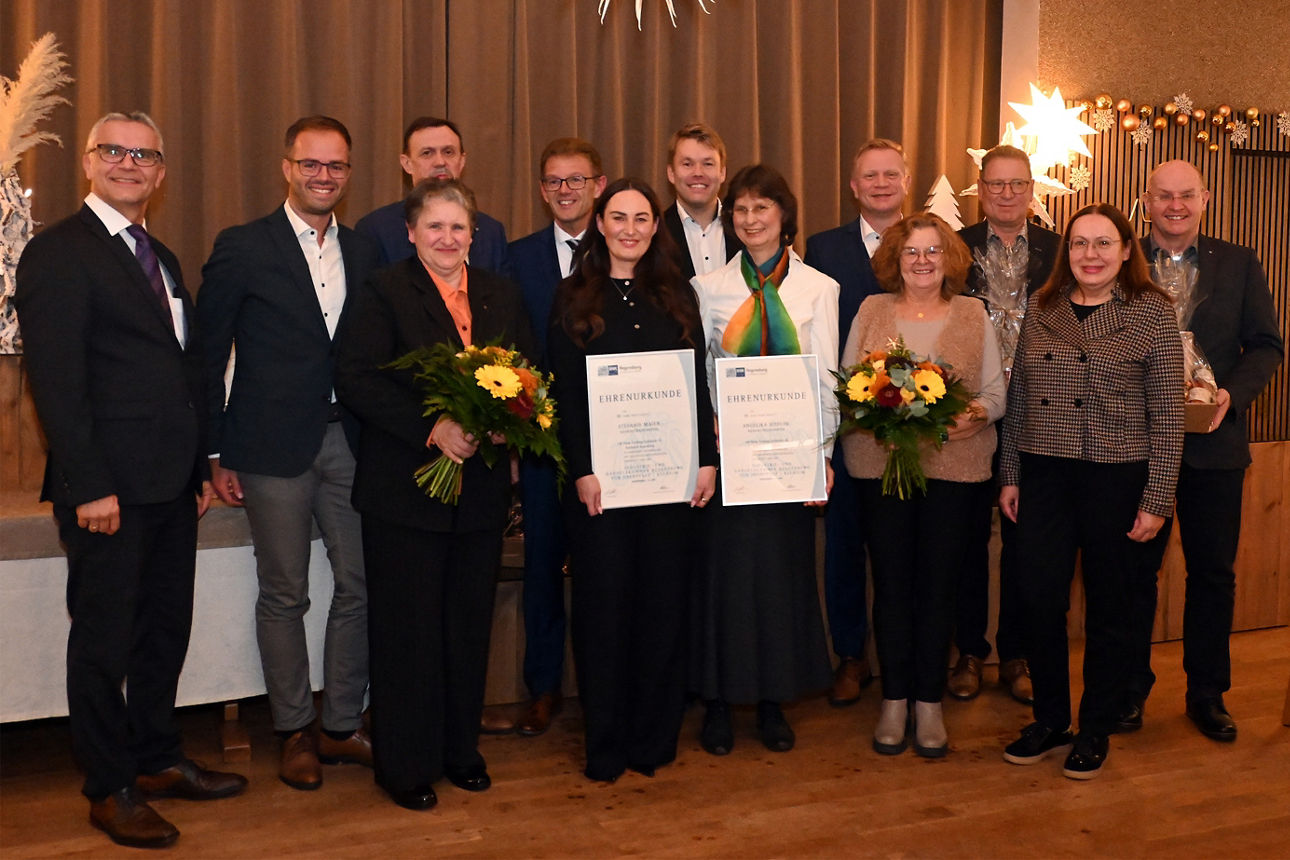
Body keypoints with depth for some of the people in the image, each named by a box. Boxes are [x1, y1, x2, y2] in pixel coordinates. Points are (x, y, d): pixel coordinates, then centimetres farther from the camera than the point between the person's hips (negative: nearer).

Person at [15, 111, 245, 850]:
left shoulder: (162, 259, 17)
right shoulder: (58, 252, -7)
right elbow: (55, 379, -14)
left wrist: (201, 469, 14)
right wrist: (89, 486, -19)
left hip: (172, 484, 8)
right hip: (109, 488, -7)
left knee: (166, 629, 15)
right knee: (105, 640, 4)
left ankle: (158, 760, 30)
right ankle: (112, 790, 17)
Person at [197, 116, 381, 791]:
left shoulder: (363, 253, 11)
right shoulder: (242, 248, -2)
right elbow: (207, 355, -2)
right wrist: (215, 454, -5)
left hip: (350, 443, 4)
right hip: (274, 448, -4)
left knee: (360, 586, 5)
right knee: (284, 595, 6)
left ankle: (343, 726, 21)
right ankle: (295, 732, 22)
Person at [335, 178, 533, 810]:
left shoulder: (501, 295, 11)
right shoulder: (383, 292, -4)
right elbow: (355, 379, -14)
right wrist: (432, 429, -22)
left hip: (481, 488, 5)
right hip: (404, 490, -4)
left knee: (470, 624, 13)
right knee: (408, 628, 4)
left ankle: (460, 749, 30)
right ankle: (404, 764, 19)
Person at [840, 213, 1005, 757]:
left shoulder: (973, 315, 9)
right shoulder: (871, 311, 9)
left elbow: (996, 391, 6)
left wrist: (974, 416, -15)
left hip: (955, 466, 0)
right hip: (881, 463, 0)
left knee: (938, 585, 3)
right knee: (891, 583, 3)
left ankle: (929, 704, 15)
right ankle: (894, 701, 16)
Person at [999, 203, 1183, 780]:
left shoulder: (1152, 312, -3)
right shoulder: (1043, 307, 7)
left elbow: (1168, 414, -4)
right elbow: (1018, 395, 11)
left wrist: (1156, 499, -8)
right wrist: (1009, 475, 9)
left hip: (1117, 478, -3)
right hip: (1044, 473, 3)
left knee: (1106, 607, 9)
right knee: (1040, 600, 4)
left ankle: (1096, 729, 25)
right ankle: (1050, 720, 23)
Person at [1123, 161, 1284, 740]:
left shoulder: (1239, 264, 7)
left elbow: (1266, 345, 4)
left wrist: (1232, 394, -12)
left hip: (1213, 442, 2)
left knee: (1214, 571, 9)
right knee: (1135, 568, 8)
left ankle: (1207, 693, 24)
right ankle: (1130, 688, 21)